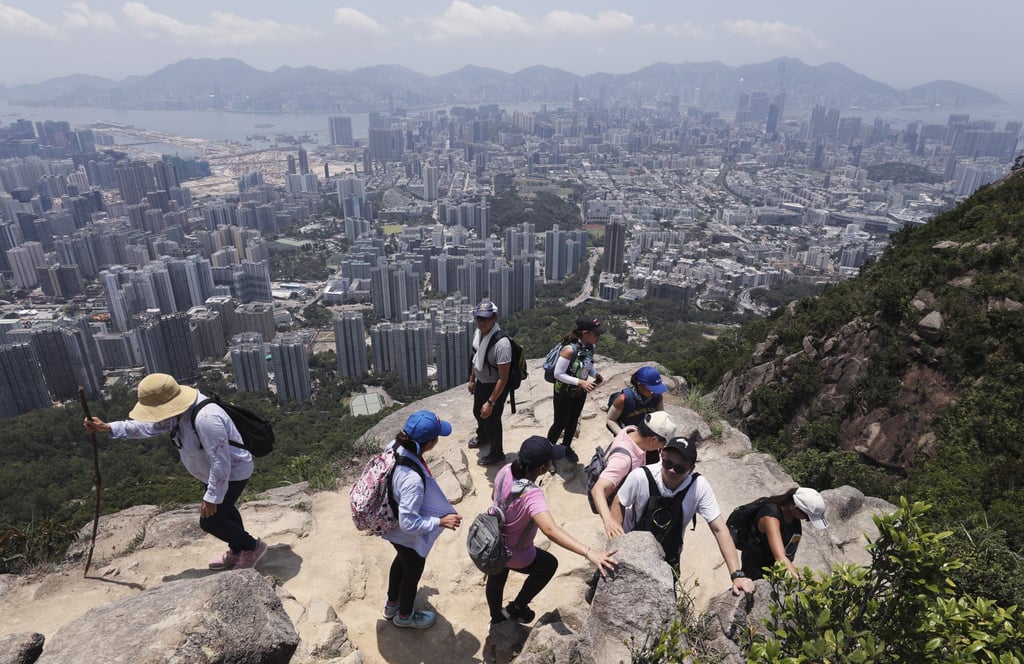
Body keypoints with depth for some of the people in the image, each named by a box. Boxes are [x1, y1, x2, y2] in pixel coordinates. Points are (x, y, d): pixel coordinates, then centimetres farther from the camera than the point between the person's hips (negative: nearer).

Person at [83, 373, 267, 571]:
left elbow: (220, 462, -34)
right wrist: (107, 427, 4)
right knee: (223, 510, 25)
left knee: (210, 521, 0)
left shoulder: (206, 419, -39)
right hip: (217, 471, 10)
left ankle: (253, 547, 19)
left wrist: (212, 497, -25)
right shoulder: (181, 409, -9)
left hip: (233, 472, -10)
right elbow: (149, 425, 8)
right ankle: (237, 551, 46)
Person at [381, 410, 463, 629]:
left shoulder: (396, 446, -20)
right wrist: (441, 521, -24)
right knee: (412, 573, 24)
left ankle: (391, 604, 62)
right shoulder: (412, 479, -44)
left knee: (401, 562, 35)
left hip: (393, 526, 7)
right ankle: (405, 616, 54)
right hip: (408, 536, -7)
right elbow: (409, 523, -35)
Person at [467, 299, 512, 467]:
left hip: (495, 387, -8)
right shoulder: (478, 333, -11)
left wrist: (491, 402, -27)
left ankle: (496, 454, 38)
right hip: (481, 382, 8)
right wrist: (472, 379, 18)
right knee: (478, 412, 30)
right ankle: (482, 437, 61)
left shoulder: (501, 344, -35)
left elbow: (503, 378, -29)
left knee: (492, 420, 11)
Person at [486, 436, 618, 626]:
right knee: (549, 564, 25)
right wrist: (589, 552, -61)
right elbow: (550, 530, -55)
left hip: (493, 542, 6)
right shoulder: (532, 495, -41)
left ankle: (497, 618, 63)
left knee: (496, 578, 34)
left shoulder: (506, 471, -20)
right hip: (512, 555, -6)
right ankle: (515, 608, 39)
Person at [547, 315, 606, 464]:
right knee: (560, 423, 10)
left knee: (573, 421, 23)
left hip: (580, 393, 7)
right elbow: (558, 374, -27)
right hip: (564, 393, -6)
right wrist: (580, 382, -31)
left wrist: (596, 374, -12)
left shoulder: (590, 347, -9)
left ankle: (566, 447, 47)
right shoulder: (570, 349, -32)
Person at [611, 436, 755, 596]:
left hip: (668, 559, 2)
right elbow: (619, 504, -11)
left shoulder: (699, 486, -25)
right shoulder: (640, 476, -28)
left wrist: (737, 575, -29)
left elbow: (718, 529, -22)